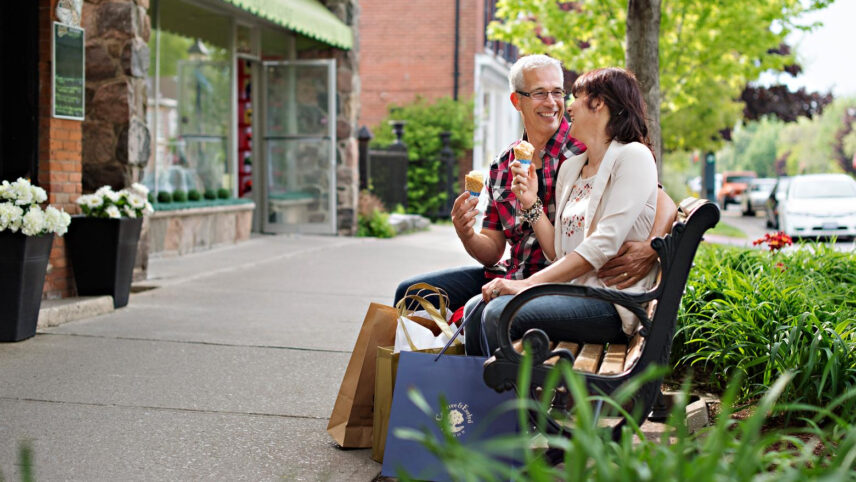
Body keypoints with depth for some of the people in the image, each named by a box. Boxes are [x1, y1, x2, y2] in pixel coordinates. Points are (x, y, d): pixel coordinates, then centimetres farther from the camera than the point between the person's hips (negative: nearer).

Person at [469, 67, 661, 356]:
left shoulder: (632, 156, -6)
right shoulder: (570, 168, 18)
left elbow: (604, 245, -17)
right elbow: (558, 253, 14)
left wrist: (528, 284, -20)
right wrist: (531, 204, 1)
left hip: (612, 302, -7)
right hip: (575, 290, 7)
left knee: (501, 312, -25)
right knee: (477, 307, -8)